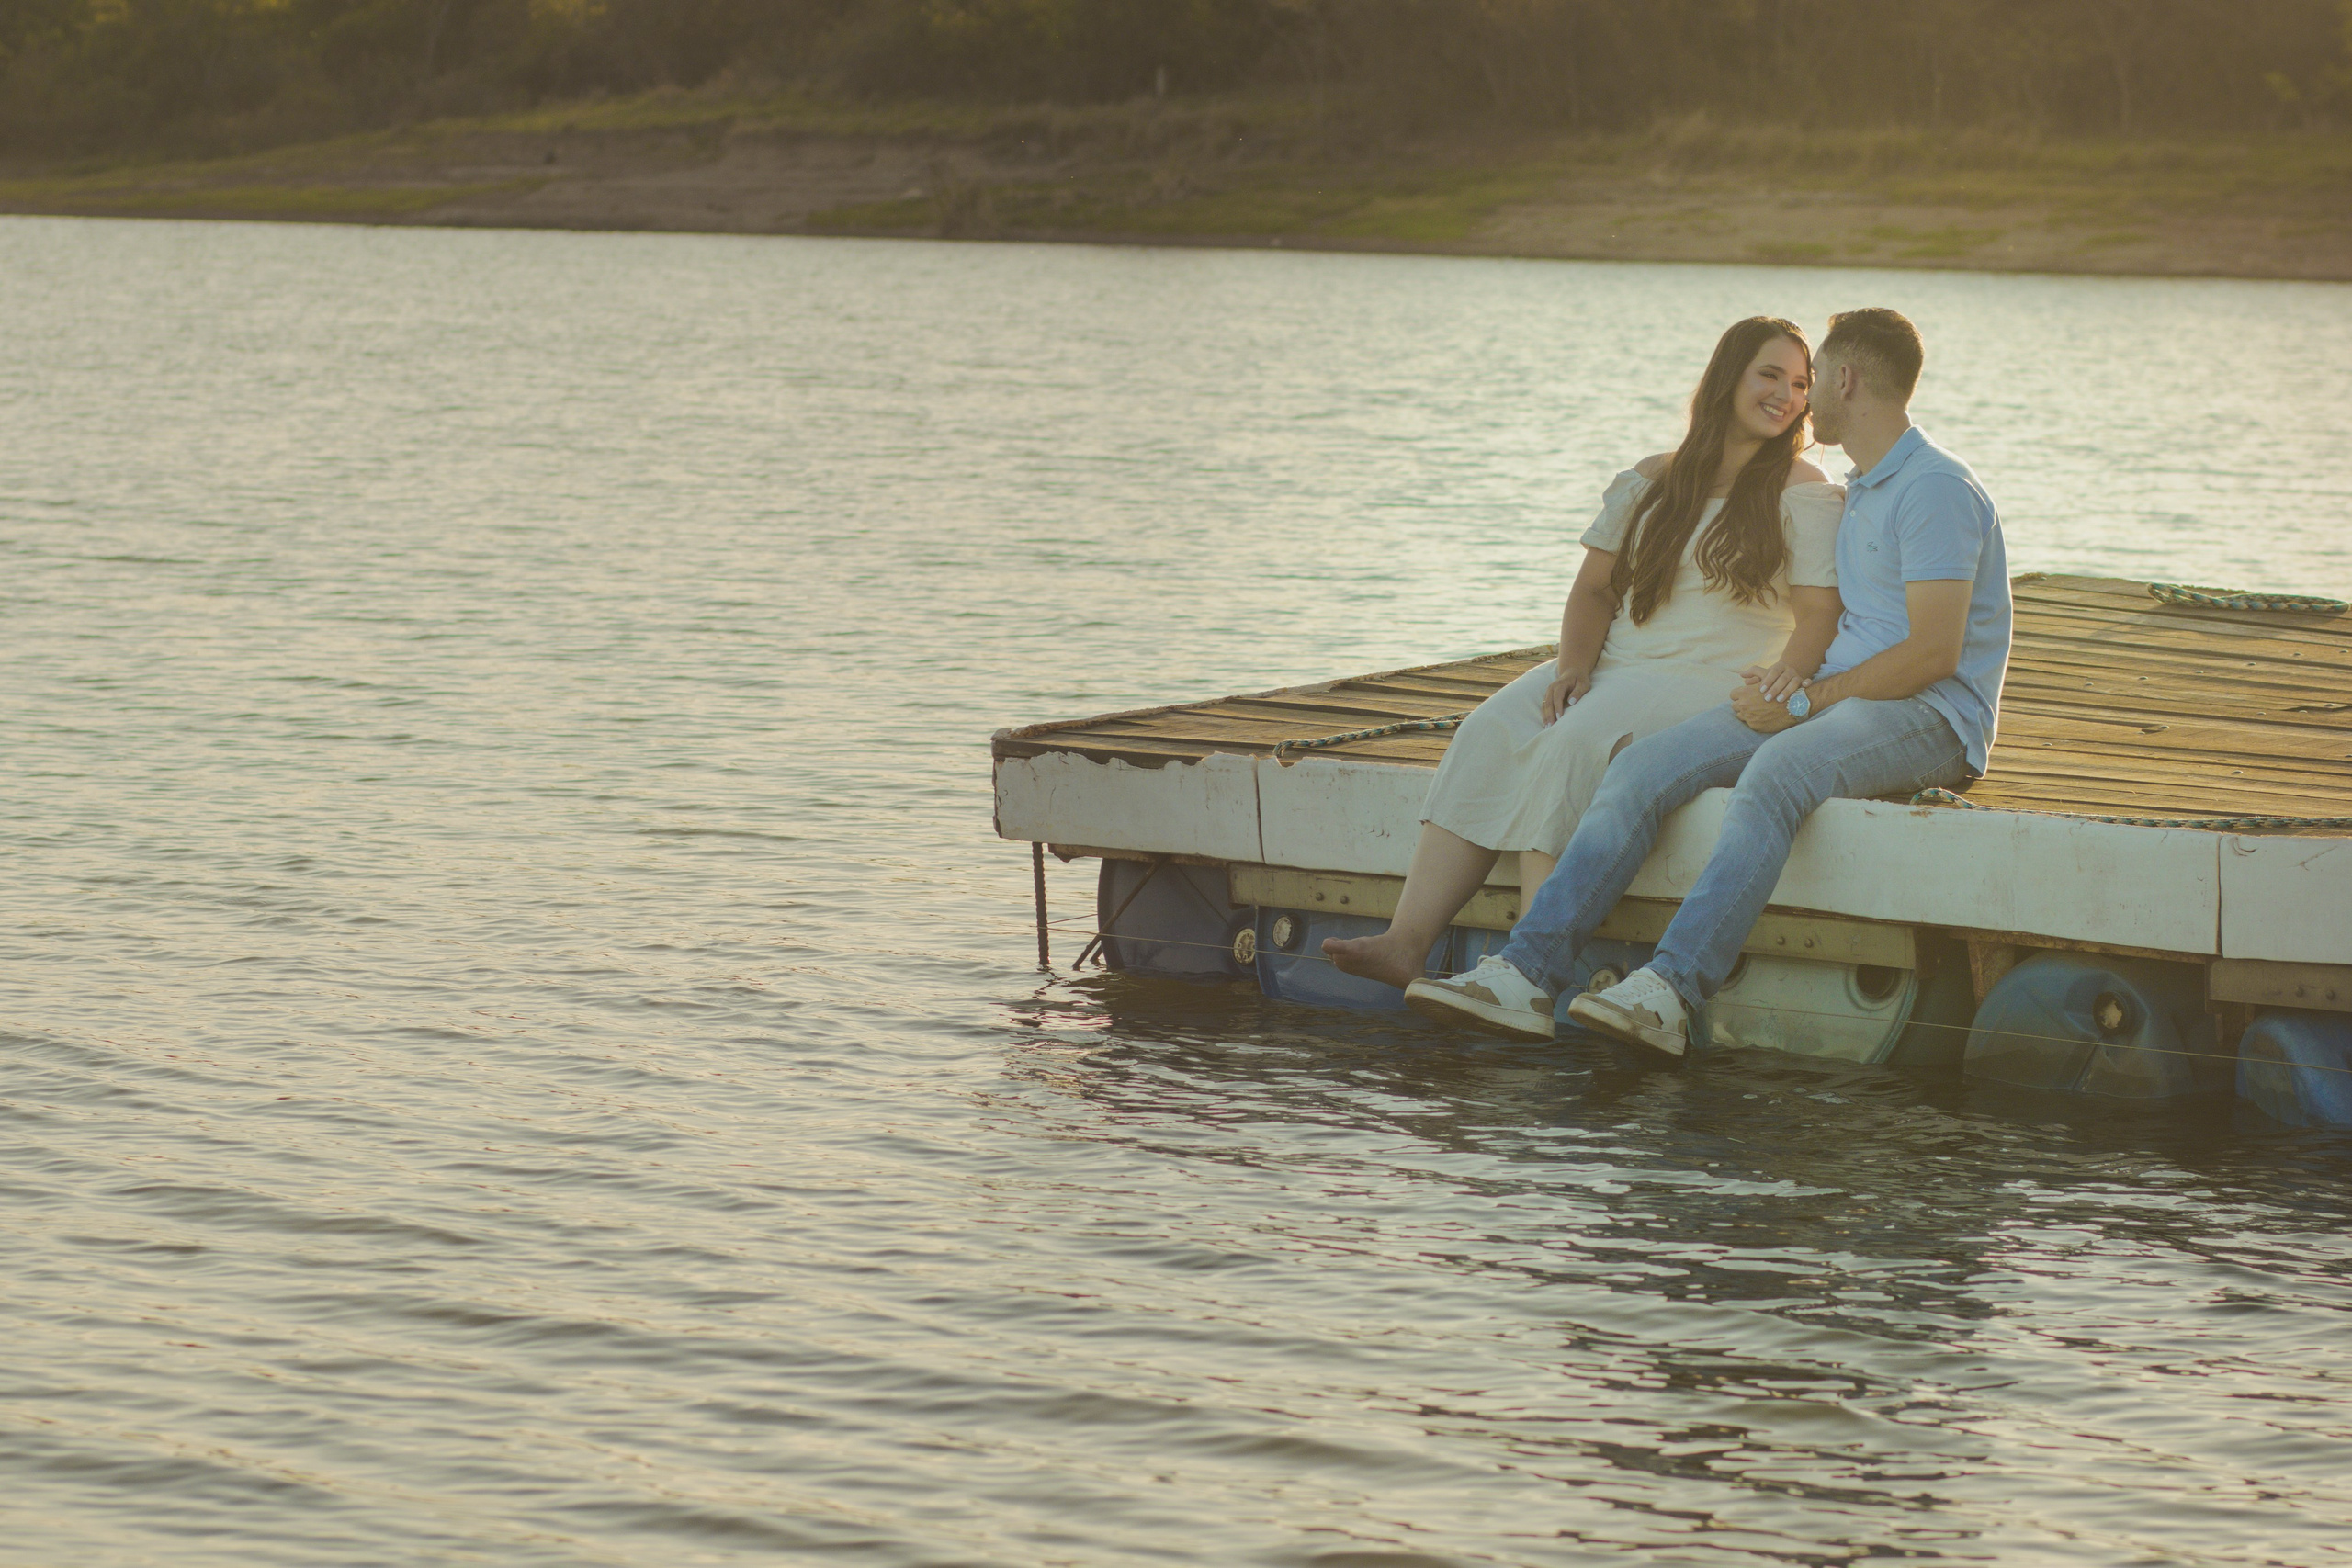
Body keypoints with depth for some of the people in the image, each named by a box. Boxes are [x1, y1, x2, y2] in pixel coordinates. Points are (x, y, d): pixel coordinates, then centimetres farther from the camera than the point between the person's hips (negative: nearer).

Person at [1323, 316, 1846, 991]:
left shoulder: (1806, 497, 2)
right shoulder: (1651, 481, 16)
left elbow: (1818, 614, -6)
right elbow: (1594, 588, 13)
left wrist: (1790, 670, -27)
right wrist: (1574, 665, -6)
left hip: (1716, 682, -5)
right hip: (1613, 667, 5)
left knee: (1575, 744, -32)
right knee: (1489, 734, -21)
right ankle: (1406, 941, -30)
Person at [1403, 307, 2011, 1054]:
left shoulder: (1936, 488, -9)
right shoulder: (1861, 491, 23)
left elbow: (1933, 652, -17)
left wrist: (1804, 702, -14)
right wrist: (1783, 688, 9)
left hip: (1931, 716, -9)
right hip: (1836, 701, 9)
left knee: (1776, 770, -39)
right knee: (1648, 763, -12)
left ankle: (1669, 991, -50)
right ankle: (1527, 972, -24)